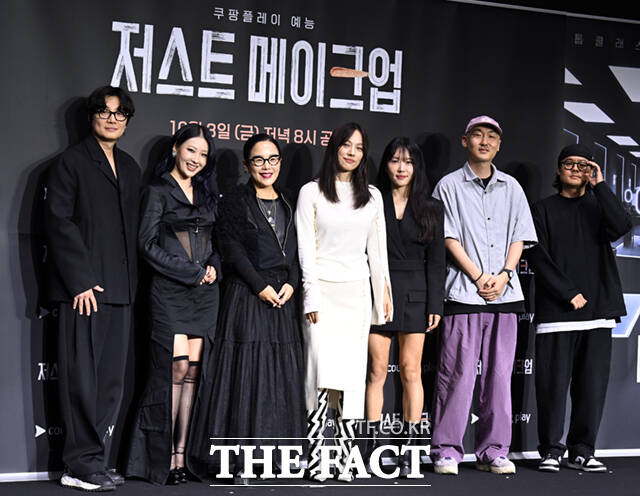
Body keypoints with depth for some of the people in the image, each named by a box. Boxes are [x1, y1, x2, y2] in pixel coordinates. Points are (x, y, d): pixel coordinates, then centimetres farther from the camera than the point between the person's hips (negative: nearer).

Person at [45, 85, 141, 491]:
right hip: (84, 287, -6)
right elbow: (59, 220, -7)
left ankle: (97, 460, 12)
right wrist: (81, 280, -13)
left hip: (120, 289, 6)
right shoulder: (73, 160, 1)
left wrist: (132, 282, 11)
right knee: (82, 376, -5)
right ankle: (82, 465, 1)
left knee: (112, 378, 6)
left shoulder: (130, 168, 20)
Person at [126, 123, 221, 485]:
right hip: (170, 290, -5)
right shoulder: (158, 192, 2)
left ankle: (181, 454, 5)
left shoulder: (205, 194, 19)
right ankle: (163, 457, -4)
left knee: (192, 371, 1)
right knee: (176, 369, -12)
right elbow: (148, 245, -7)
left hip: (204, 292, 5)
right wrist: (191, 272, -9)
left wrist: (213, 268, 1)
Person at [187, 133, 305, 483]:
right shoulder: (234, 202, 1)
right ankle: (238, 460, -2)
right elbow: (233, 249, -7)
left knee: (281, 374, 4)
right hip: (246, 297, -5)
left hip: (283, 298, 6)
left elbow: (296, 249, 13)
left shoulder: (287, 204, 17)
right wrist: (261, 286, -13)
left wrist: (291, 284, -3)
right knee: (245, 372, -7)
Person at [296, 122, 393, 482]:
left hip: (357, 292, 4)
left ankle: (345, 459, 3)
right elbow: (306, 249, -2)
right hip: (323, 290, -3)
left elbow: (377, 248, 16)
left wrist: (384, 289, 11)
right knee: (324, 373, -13)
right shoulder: (312, 192, 2)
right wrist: (312, 297, -9)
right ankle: (315, 459, -9)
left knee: (353, 375, 0)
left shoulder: (372, 196, 13)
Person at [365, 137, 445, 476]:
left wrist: (435, 304, -1)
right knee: (377, 371, -1)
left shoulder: (431, 208, 8)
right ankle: (373, 446, 4)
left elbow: (435, 261, 6)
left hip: (414, 295, 1)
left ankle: (409, 451, 6)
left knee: (411, 372, 1)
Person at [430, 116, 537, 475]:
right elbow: (449, 238, -1)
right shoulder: (449, 186, 6)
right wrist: (479, 277, -9)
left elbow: (520, 237, 11)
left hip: (505, 294, 4)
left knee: (500, 374, 4)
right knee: (458, 374, -5)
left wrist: (503, 275, -5)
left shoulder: (511, 187, 16)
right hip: (463, 293, -3)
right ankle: (447, 452, 3)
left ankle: (494, 451, 12)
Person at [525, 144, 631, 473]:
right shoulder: (543, 210, 9)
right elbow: (537, 258, -1)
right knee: (554, 383, -3)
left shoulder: (598, 206, 15)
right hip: (556, 312, -2)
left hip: (598, 310, 2)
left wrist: (599, 185, -6)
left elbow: (621, 227, -8)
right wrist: (569, 293, -10)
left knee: (592, 384, 2)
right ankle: (551, 450, 6)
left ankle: (582, 451, 9)